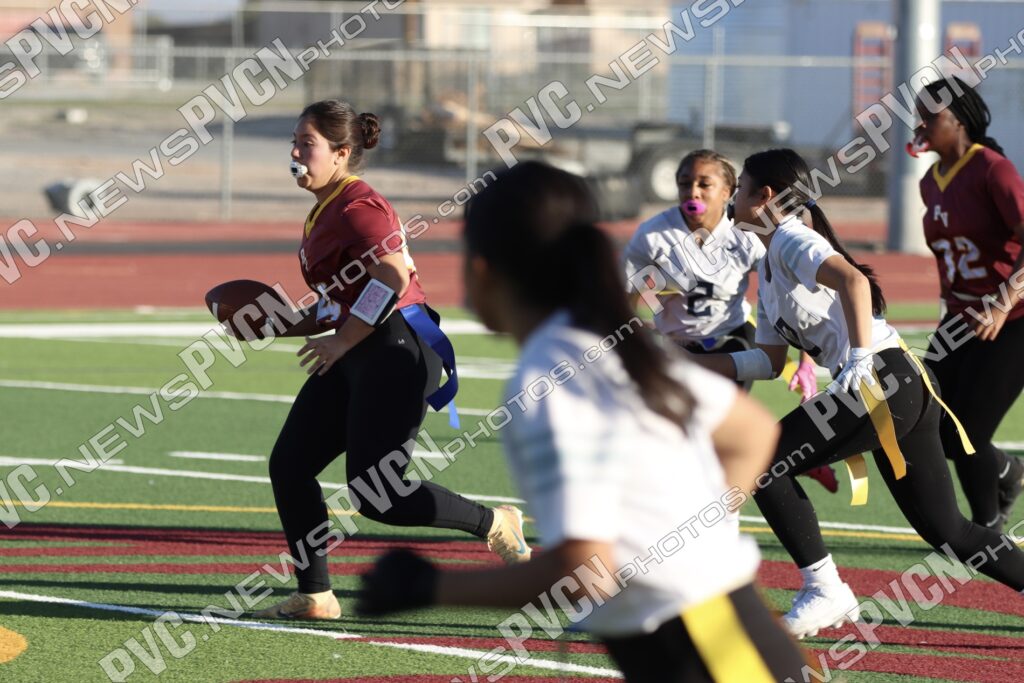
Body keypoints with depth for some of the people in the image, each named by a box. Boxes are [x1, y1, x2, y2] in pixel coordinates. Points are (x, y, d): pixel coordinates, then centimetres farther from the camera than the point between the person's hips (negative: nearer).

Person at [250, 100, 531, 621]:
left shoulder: (357, 208, -13)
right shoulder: (325, 211, 18)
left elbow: (393, 277, -26)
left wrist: (341, 342, -20)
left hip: (396, 352, -10)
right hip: (356, 359, 10)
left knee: (377, 497, -11)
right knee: (289, 464, 3)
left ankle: (494, 524, 6)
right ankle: (314, 597, 7)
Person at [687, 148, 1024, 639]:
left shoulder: (790, 240, -5)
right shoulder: (769, 267, 24)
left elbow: (853, 280, -25)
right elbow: (771, 360, 26)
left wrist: (861, 357, -30)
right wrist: (692, 363, 19)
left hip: (883, 380, -10)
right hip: (910, 391, 10)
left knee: (764, 463, -7)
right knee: (946, 531, 10)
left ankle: (825, 591, -3)